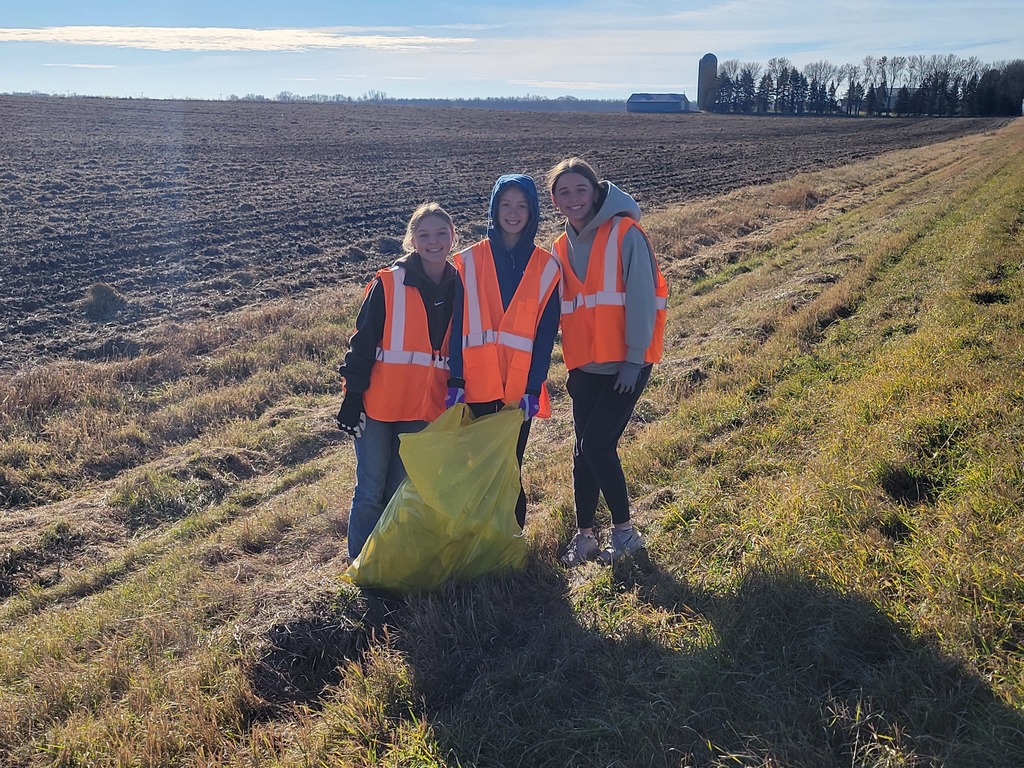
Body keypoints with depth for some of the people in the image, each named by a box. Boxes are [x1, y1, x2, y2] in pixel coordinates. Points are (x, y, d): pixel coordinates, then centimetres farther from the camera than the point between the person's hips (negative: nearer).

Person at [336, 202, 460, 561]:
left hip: (424, 410, 3)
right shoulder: (388, 283, -7)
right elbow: (362, 341, -7)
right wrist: (353, 394, -10)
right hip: (377, 407, -3)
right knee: (370, 491, 3)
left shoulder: (459, 288, 6)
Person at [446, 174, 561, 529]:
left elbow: (545, 334, 1)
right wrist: (455, 382, -6)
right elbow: (457, 325, 0)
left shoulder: (546, 267, 4)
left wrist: (532, 389, -6)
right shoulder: (469, 261, 3)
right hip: (477, 385, 0)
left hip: (520, 388, 0)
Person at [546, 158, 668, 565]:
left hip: (626, 363, -6)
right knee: (584, 447, 8)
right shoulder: (561, 248, 9)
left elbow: (641, 299, -13)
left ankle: (625, 531, 8)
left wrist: (634, 360, -16)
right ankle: (584, 535, 20)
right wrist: (571, 364, 13)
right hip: (585, 365, 6)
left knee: (597, 444, -10)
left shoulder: (625, 234, -10)